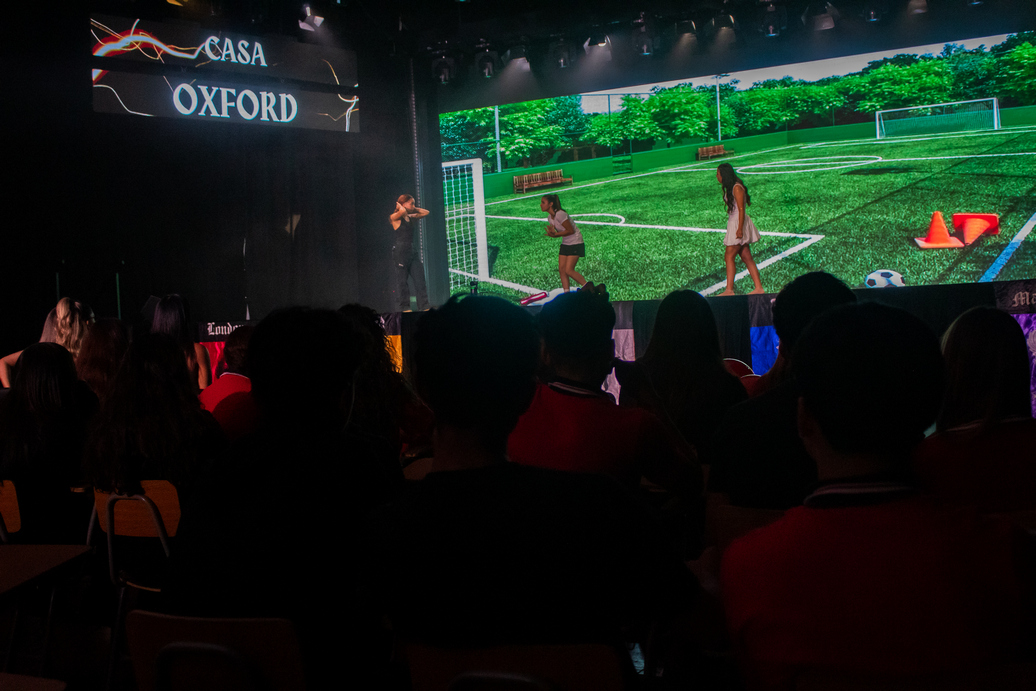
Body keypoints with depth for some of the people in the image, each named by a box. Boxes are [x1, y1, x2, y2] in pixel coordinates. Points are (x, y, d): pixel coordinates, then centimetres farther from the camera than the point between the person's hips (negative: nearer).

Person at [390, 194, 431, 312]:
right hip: (400, 252, -7)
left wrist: (414, 209, 15)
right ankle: (404, 307, 3)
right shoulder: (395, 218, -4)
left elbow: (425, 212, 23)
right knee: (402, 281, -1)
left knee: (420, 279, 0)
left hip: (412, 252, 7)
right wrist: (400, 206, -6)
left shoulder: (410, 217, 16)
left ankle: (424, 306, -1)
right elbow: (403, 211, -26)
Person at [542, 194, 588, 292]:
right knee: (561, 269, 0)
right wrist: (552, 233, -17)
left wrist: (555, 234, -21)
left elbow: (571, 231, -20)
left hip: (575, 243, -9)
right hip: (565, 244, 9)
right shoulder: (550, 217, 5)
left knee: (568, 270, -12)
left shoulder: (560, 214, -23)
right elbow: (556, 231, 6)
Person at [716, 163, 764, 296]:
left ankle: (729, 290, -11)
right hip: (733, 224, 9)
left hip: (739, 224, -9)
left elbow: (741, 210, -18)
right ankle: (758, 288, 7)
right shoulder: (730, 188, 14)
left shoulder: (737, 188, -13)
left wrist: (740, 229, -22)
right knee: (746, 258, 7)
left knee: (729, 256, -11)